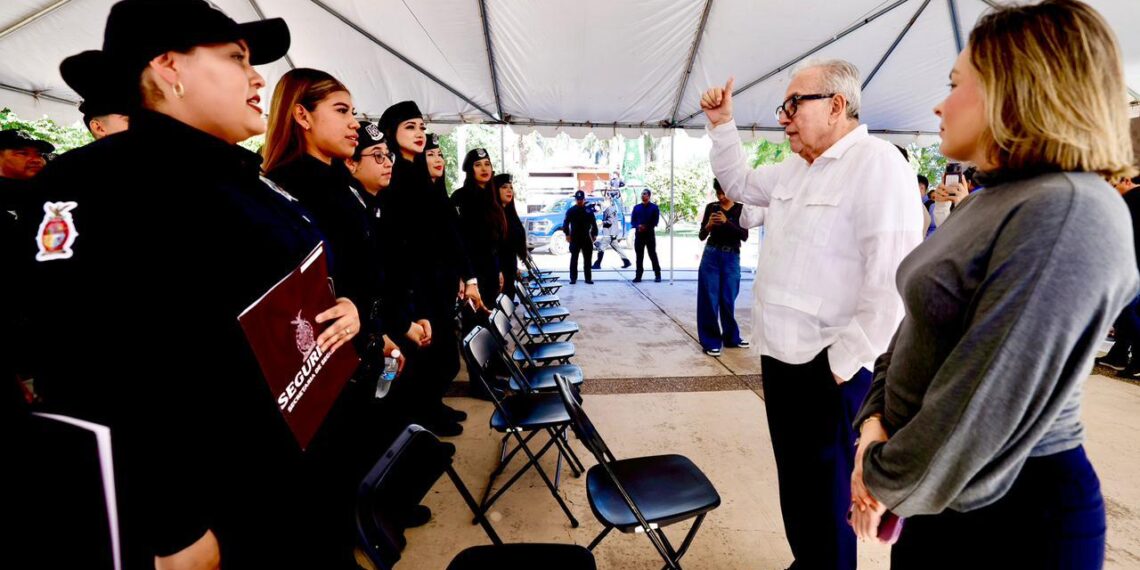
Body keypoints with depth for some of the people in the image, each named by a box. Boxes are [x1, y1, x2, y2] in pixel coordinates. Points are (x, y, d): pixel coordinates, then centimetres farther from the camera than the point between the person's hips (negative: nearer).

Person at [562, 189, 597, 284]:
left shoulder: (588, 211, 7)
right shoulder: (571, 211, 3)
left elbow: (594, 224, 10)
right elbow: (566, 223, 0)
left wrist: (594, 234, 3)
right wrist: (567, 234, -9)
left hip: (586, 238, 2)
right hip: (574, 239, -1)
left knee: (587, 259, 5)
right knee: (574, 259, 2)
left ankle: (588, 278, 11)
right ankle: (573, 278, 8)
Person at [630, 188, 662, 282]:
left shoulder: (654, 207, 1)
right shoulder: (636, 207, 11)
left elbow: (655, 221, -4)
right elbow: (632, 221, 7)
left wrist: (646, 227, -15)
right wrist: (638, 226, -13)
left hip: (650, 233, -3)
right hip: (639, 234, 3)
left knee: (653, 254, 1)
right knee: (639, 255, 4)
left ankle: (657, 275, 7)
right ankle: (638, 276, 7)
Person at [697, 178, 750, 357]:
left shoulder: (741, 209, 1)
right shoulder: (711, 207, 3)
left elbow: (744, 236, -11)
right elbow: (701, 236, 1)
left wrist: (727, 222, -24)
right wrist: (708, 225, -20)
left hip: (732, 258, 0)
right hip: (711, 256, 0)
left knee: (728, 300, 7)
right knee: (709, 299, -1)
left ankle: (732, 337, 25)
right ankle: (711, 341, 6)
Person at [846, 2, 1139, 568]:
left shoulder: (1068, 214, -23)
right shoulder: (993, 202, 7)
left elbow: (985, 411, -26)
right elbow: (918, 328, 6)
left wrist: (886, 480, -13)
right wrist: (875, 421, -6)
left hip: (1008, 509, -8)